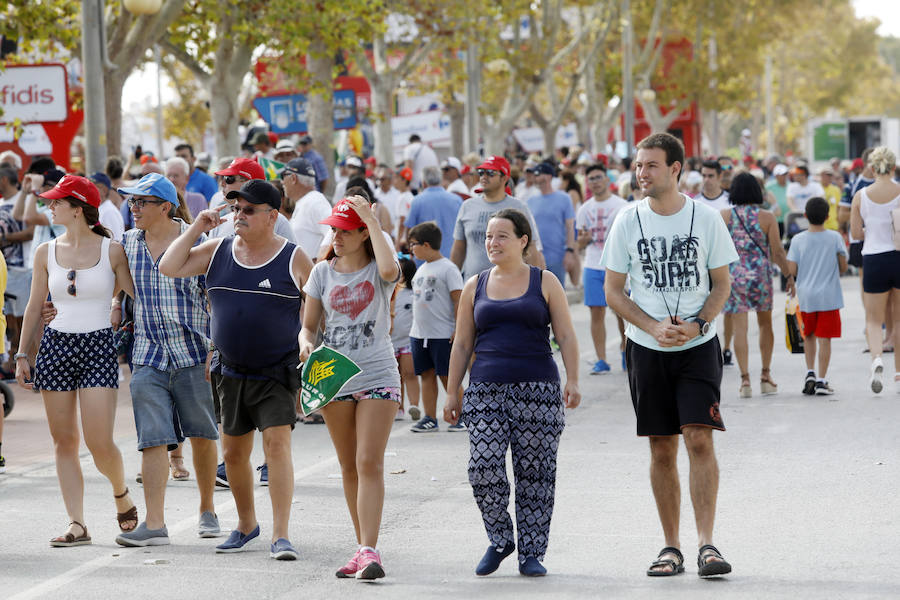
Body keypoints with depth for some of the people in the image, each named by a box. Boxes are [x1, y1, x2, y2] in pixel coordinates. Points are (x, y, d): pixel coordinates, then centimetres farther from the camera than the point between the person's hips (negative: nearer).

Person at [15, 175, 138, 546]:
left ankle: (121, 495, 20)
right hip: (55, 345, 4)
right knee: (64, 442, 1)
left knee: (100, 443, -10)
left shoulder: (112, 251, -2)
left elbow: (137, 299, 1)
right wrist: (22, 355, 9)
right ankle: (77, 525, 4)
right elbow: (34, 307, 13)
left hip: (99, 347, -3)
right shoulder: (47, 253, 7)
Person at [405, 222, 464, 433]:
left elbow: (458, 300, -11)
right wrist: (416, 327, 18)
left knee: (448, 376, -3)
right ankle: (430, 418, 10)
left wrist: (458, 329, -16)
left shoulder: (447, 268, -8)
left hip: (442, 335, -7)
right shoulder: (422, 269, 16)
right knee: (427, 375, 7)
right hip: (419, 334, 7)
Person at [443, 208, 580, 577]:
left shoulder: (545, 283, 6)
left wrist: (572, 381, -8)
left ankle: (531, 553, 8)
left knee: (534, 471, -1)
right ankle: (499, 541, 9)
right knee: (483, 468, -11)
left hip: (537, 390, -2)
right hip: (486, 390, 2)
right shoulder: (475, 287, 13)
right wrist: (452, 393, 10)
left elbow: (566, 336, 4)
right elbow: (462, 345, 15)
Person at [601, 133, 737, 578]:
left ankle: (706, 544, -13)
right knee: (662, 449, 5)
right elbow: (613, 291, 3)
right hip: (647, 349, 1)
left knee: (700, 439, -13)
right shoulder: (628, 221, 0)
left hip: (698, 346, -1)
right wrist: (654, 327, -12)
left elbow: (722, 284, 5)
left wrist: (697, 325, -13)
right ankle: (670, 548, 12)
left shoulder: (705, 218, -2)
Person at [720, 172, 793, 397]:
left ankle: (745, 379, -5)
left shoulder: (725, 216, -2)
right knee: (765, 324, 17)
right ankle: (766, 375, 19)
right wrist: (789, 275, 7)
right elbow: (777, 251, -4)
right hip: (761, 275, 0)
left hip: (734, 275, 0)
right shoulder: (766, 217, -3)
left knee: (740, 328, 1)